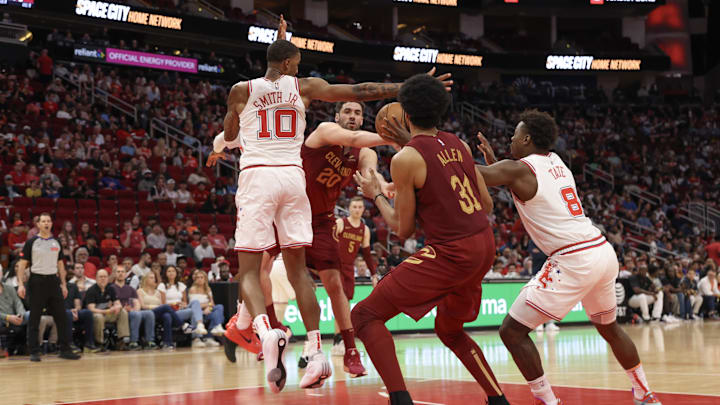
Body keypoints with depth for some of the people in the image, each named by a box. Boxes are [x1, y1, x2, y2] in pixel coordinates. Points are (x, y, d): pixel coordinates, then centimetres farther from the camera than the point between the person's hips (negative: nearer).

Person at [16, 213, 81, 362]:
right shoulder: (32, 242, -2)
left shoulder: (56, 243, 11)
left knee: (61, 316, 2)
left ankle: (65, 350, 7)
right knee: (34, 319, 0)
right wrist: (20, 284, -12)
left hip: (53, 281, 4)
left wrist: (64, 284, 11)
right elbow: (23, 263, -3)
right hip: (37, 281, -4)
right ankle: (34, 352, 6)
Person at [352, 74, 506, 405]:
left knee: (365, 315, -2)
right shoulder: (458, 145, 10)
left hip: (450, 253, -8)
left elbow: (403, 230, -5)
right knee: (449, 329, 31)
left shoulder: (406, 158, -10)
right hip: (485, 246, 8)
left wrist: (376, 194, 12)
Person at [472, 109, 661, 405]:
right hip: (604, 251, 9)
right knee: (608, 327, 30)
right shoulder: (555, 161, 18)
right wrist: (493, 160, 31)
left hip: (573, 260, -9)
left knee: (512, 331, -3)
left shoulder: (518, 169, -4)